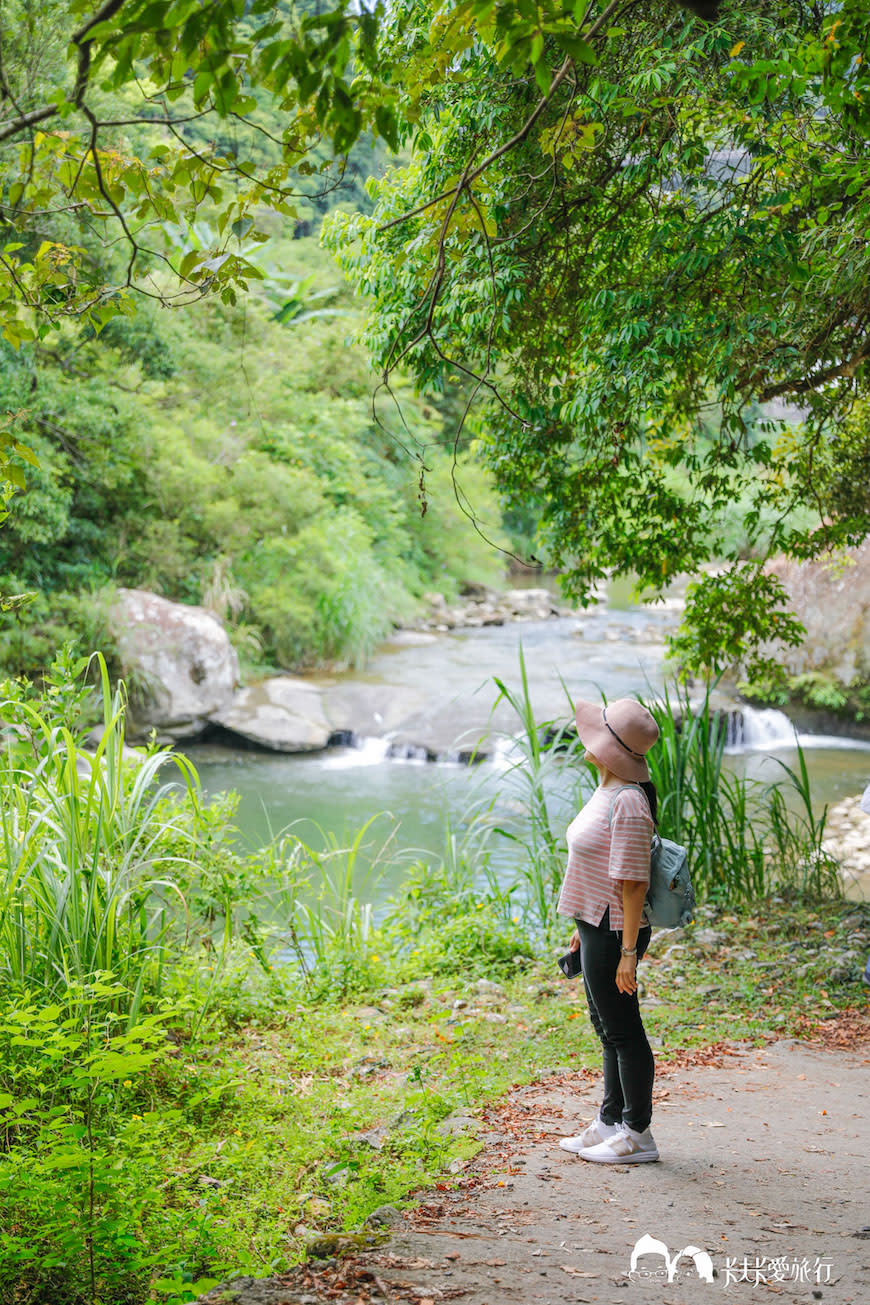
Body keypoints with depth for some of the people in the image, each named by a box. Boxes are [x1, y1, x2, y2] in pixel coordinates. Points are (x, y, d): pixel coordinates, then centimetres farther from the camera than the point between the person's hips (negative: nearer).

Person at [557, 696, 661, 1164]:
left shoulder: (629, 804, -23)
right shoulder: (607, 792, 9)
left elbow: (634, 883, -23)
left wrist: (628, 953, -22)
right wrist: (584, 926, 22)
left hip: (615, 933, -10)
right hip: (597, 927, 10)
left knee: (623, 1030, 2)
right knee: (607, 1028, 19)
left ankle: (637, 1134, 14)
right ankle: (610, 1122, 32)